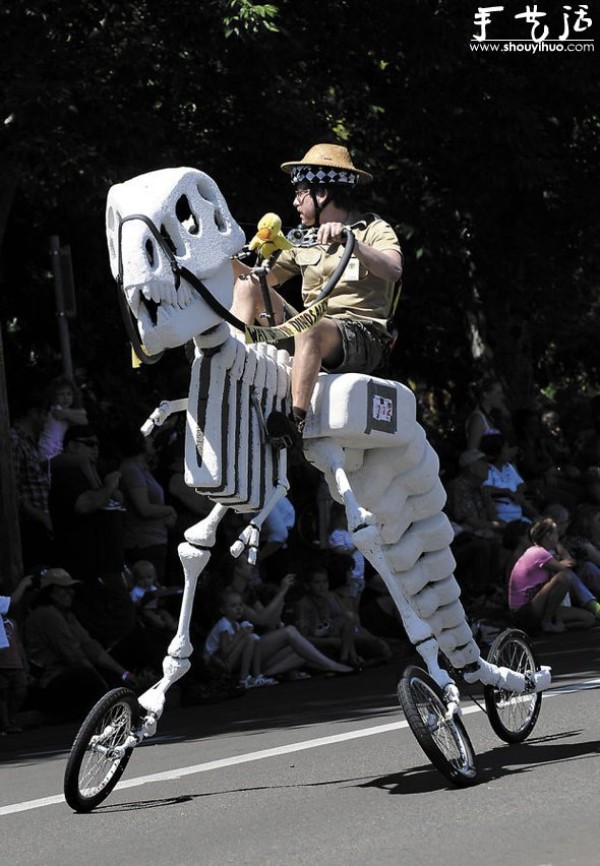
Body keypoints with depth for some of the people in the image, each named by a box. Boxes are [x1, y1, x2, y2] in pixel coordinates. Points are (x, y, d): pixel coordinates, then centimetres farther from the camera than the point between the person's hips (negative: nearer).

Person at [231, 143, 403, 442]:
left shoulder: (373, 230, 2)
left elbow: (393, 270, -19)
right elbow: (265, 278, 21)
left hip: (361, 338, -7)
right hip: (310, 331, 7)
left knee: (310, 326, -39)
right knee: (247, 286, -5)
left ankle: (296, 418, -48)